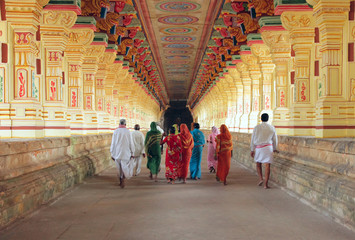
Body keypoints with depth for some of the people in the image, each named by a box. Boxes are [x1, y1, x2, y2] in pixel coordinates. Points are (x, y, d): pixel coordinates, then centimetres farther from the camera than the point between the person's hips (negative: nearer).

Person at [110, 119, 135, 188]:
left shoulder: (115, 131, -3)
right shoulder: (128, 132, -6)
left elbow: (113, 143, -2)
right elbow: (131, 143, -5)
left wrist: (112, 154, 5)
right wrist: (132, 153, 4)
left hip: (117, 153, 2)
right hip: (125, 153, -2)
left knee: (119, 167, 18)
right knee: (126, 168, 6)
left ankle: (121, 181, 26)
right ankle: (123, 179, -19)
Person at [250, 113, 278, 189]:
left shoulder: (257, 127, 0)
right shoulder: (272, 128, 4)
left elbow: (253, 139, 3)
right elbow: (275, 139, 14)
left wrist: (252, 150, 11)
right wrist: (275, 148, 29)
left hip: (259, 148, 0)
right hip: (268, 147, 0)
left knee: (258, 163, 19)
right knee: (267, 165, 0)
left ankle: (260, 178, 4)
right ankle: (266, 184, -1)